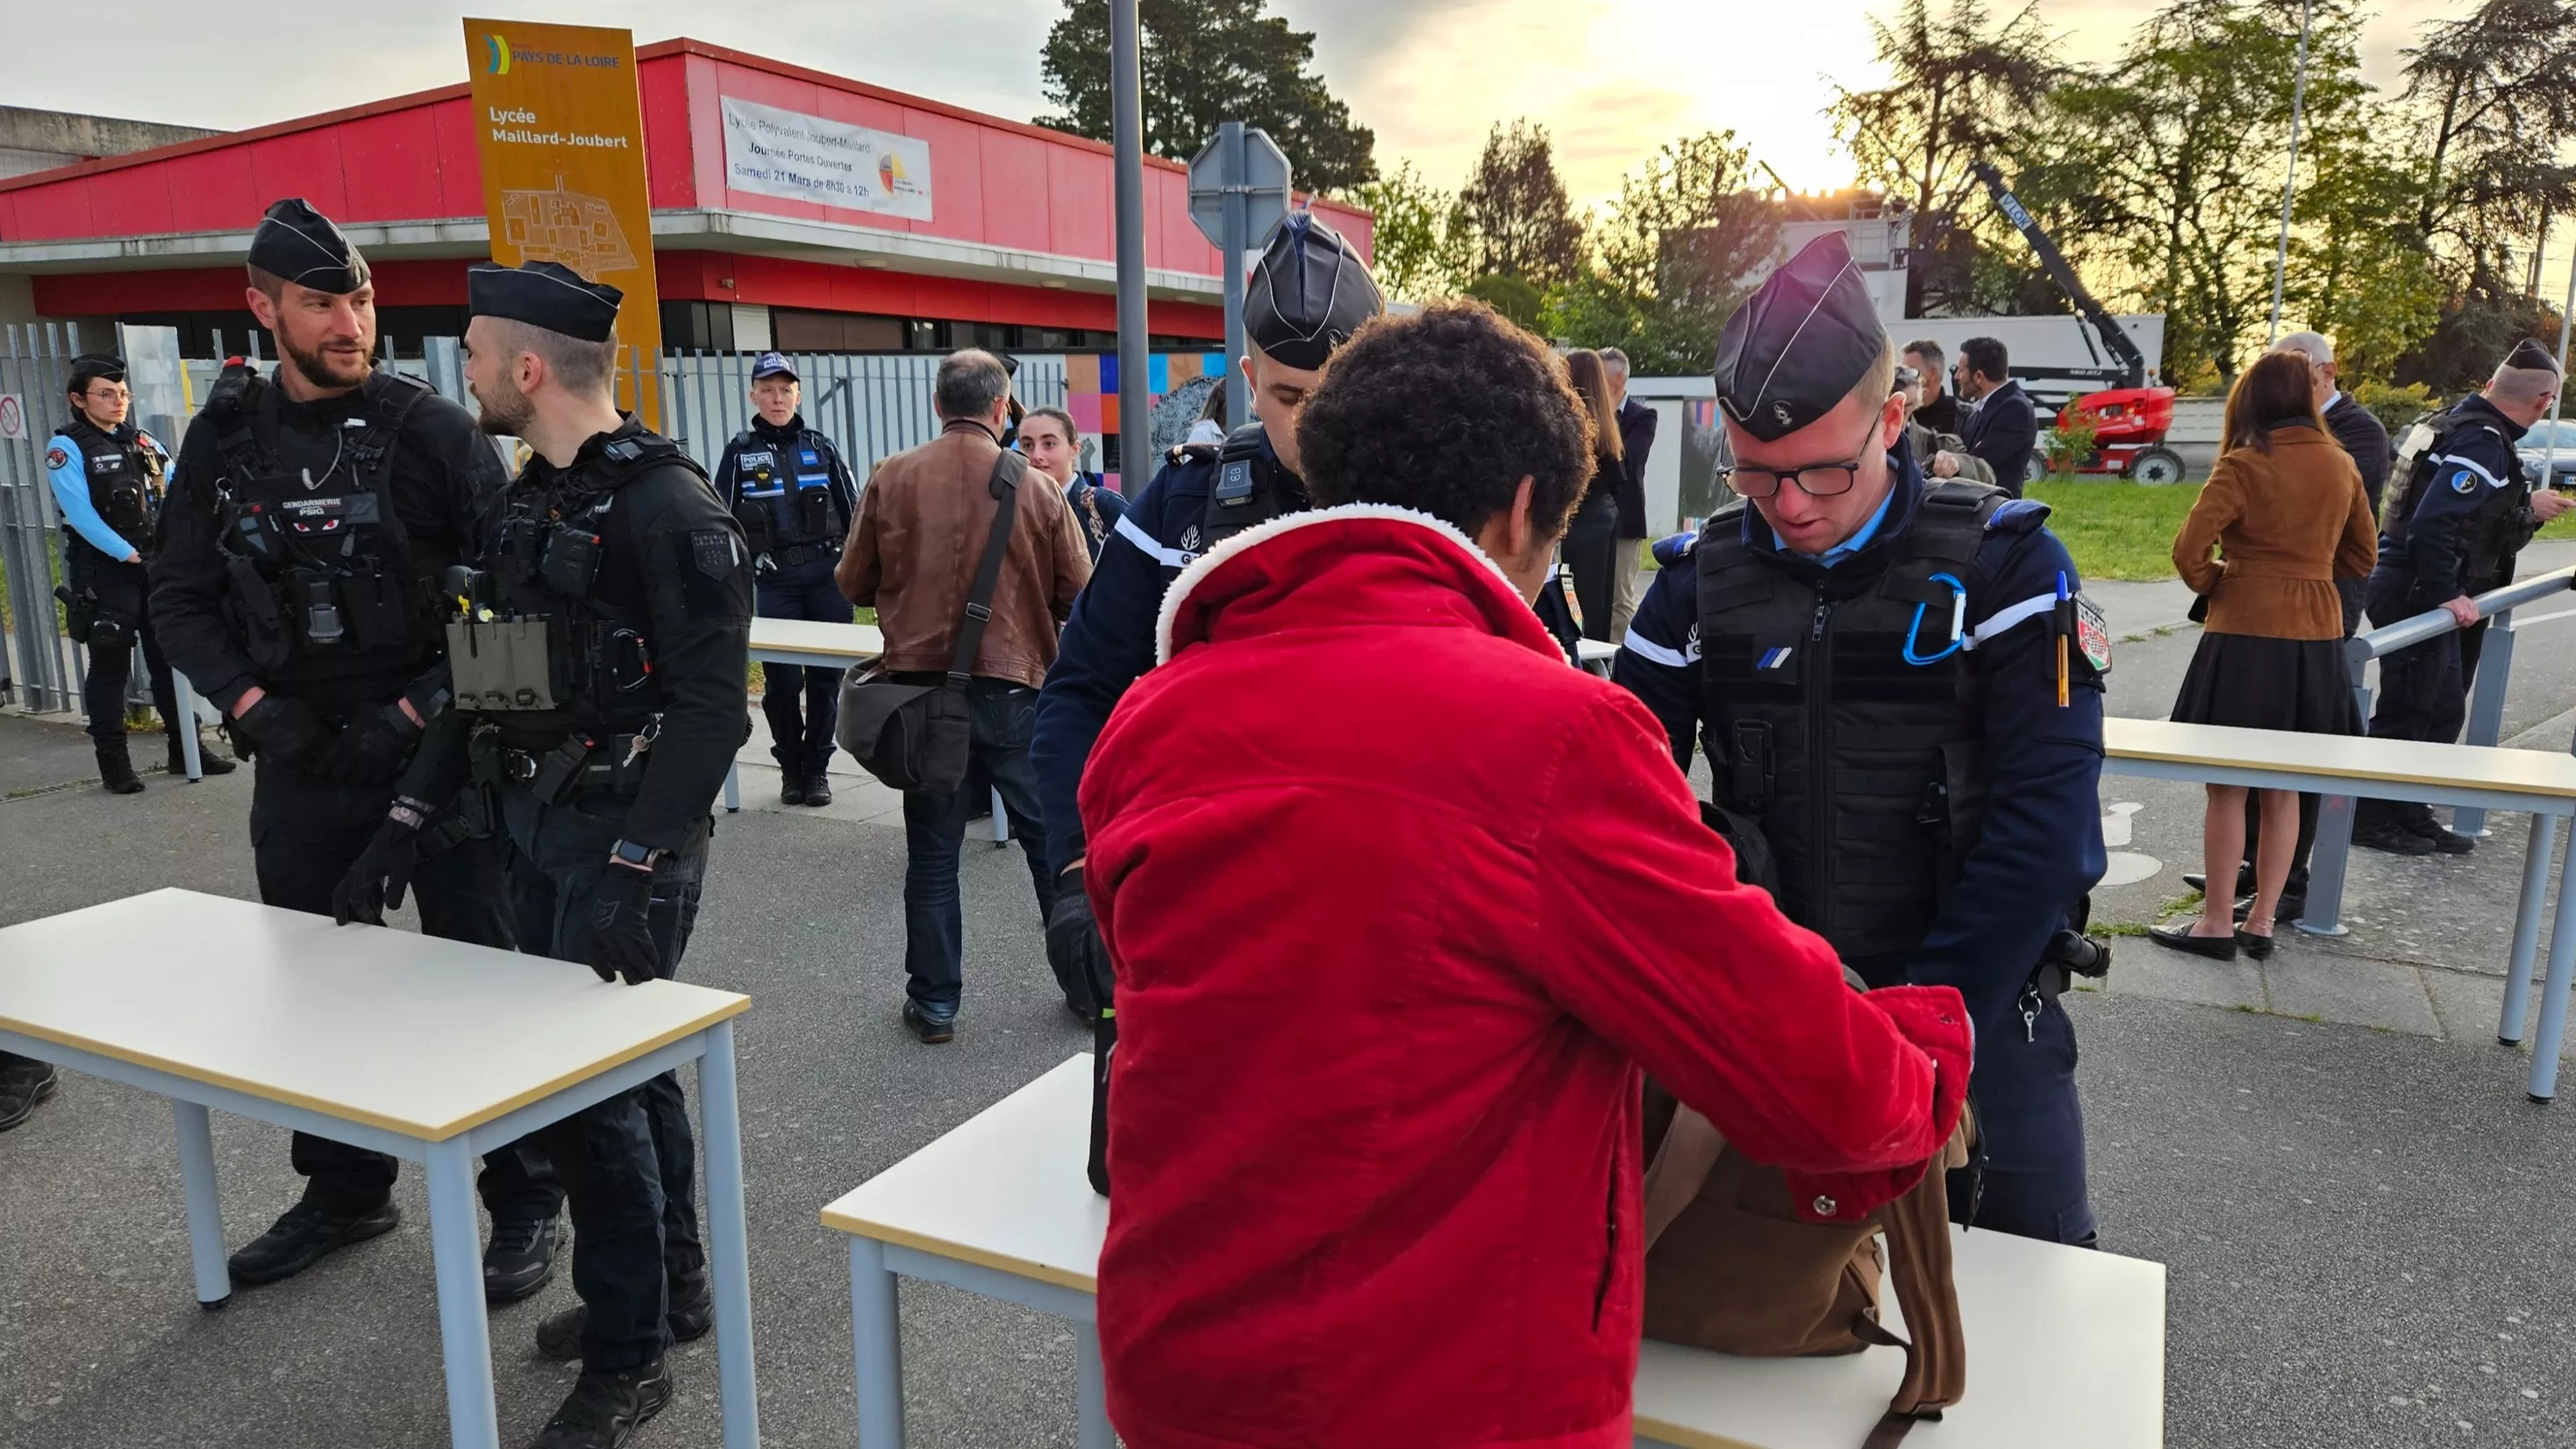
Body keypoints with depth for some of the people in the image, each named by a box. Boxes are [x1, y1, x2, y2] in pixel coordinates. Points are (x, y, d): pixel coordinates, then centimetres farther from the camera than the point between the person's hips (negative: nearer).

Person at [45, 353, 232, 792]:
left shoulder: (143, 443, 13)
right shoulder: (67, 448, -5)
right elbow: (81, 515, -14)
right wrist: (128, 555, -16)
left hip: (157, 568, 5)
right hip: (104, 573, -5)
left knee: (170, 659, 9)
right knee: (110, 665, -1)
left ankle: (185, 748, 17)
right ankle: (113, 762, 5)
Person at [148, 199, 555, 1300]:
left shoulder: (433, 431, -7)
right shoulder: (225, 439, 5)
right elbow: (180, 600, 8)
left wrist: (415, 712, -16)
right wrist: (254, 707, -8)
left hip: (437, 752, -4)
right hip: (300, 758, 5)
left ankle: (524, 1202, 16)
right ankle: (344, 1192, 34)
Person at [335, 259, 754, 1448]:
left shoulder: (668, 506, -16)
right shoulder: (529, 502, 11)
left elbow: (710, 709, -22)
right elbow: (487, 681, 17)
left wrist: (636, 869, -28)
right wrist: (407, 820, 13)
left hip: (627, 840, -8)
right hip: (538, 830, 8)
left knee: (585, 1084, -4)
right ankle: (674, 1289, 33)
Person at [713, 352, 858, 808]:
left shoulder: (821, 447, 8)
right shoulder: (740, 452, 6)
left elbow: (853, 512, 11)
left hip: (828, 574, 1)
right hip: (774, 582, -1)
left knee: (826, 676, 2)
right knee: (782, 679, -3)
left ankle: (817, 768, 15)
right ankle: (791, 768, 16)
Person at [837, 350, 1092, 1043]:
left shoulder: (891, 479, -3)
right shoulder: (1037, 489, -6)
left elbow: (855, 582, 5)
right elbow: (1078, 595, -1)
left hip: (920, 683, 1)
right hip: (1012, 687, -1)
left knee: (932, 849, 10)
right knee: (1052, 838, 12)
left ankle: (934, 1001, 17)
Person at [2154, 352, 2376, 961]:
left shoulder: (2244, 466, -11)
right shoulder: (2340, 465, 7)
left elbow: (2189, 550, -17)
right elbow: (2362, 557, 15)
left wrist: (2213, 587, 1)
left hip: (2246, 639, -6)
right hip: (2316, 640, 6)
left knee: (2228, 785, 4)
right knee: (2283, 789, 13)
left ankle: (2218, 923, 10)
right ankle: (2261, 922, 20)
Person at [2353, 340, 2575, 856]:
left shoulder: (2465, 423, 14)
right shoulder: (2483, 441, -18)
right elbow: (2434, 519, -28)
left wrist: (2526, 508, 30)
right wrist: (2446, 594, -24)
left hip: (2421, 589, 11)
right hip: (2414, 593, -11)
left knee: (2444, 709, 17)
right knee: (2406, 712, -1)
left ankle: (2409, 814, 26)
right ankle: (2370, 818, 9)